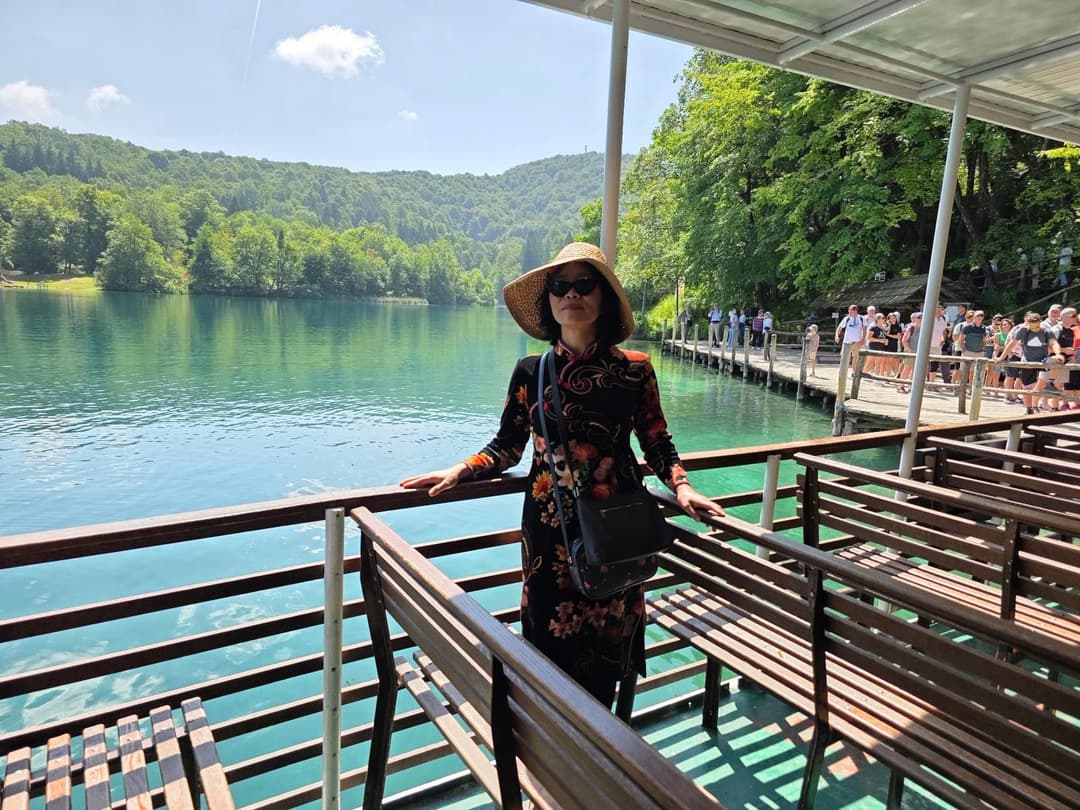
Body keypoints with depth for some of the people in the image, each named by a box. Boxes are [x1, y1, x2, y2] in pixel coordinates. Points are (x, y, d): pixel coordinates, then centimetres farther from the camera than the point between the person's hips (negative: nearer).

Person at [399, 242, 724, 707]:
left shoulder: (634, 369, -3)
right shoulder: (530, 372, -1)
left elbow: (657, 444, 5)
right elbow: (506, 448, 5)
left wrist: (680, 486, -10)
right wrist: (458, 472, -8)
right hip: (549, 527, 1)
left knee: (604, 648, 10)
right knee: (551, 642, 9)